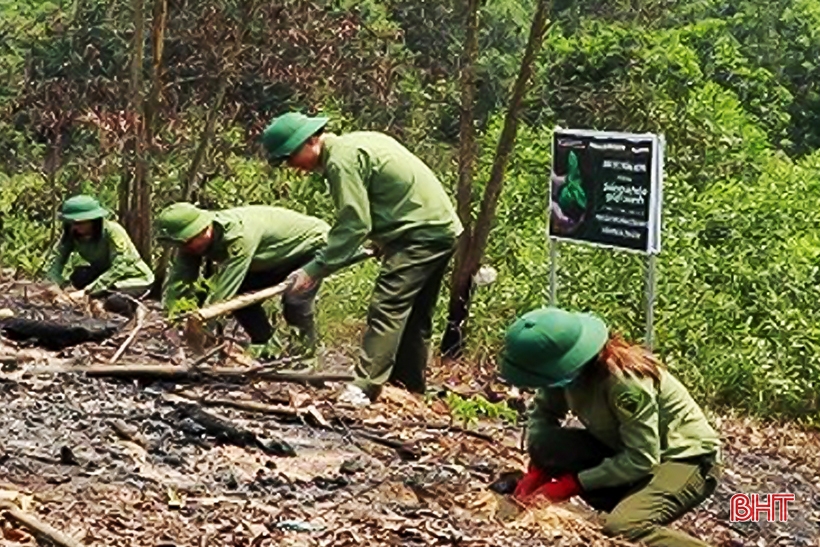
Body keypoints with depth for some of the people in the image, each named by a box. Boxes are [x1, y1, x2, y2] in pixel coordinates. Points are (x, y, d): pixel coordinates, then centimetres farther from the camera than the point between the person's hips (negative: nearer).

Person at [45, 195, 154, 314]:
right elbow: (56, 263, -18)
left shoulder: (113, 231, -28)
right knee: (78, 276, -23)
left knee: (113, 303, -33)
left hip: (134, 277, -5)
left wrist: (87, 291, -41)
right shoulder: (71, 235, -13)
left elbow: (118, 267, -34)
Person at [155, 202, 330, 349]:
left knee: (294, 304, -26)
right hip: (280, 259, 8)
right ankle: (264, 345, 11)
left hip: (313, 243, -8)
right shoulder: (195, 240, -17)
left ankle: (308, 348, 3)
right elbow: (176, 280, -17)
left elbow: (222, 291, -43)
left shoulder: (239, 234, -41)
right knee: (237, 294, -8)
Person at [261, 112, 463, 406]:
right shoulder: (357, 142, 16)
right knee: (413, 318, 14)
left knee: (386, 310, -15)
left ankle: (363, 389, -19)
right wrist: (384, 242, 19)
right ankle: (412, 391, 19)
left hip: (420, 234, -11)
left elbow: (354, 224, -21)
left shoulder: (342, 159, -15)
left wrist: (314, 270, -20)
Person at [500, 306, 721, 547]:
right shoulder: (568, 368, -14)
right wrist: (536, 470, -17)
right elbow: (543, 413, 0)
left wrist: (569, 484, -26)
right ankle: (627, 506, -3)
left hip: (688, 458, -8)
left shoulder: (625, 382, -32)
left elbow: (641, 460, -28)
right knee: (544, 444, -13)